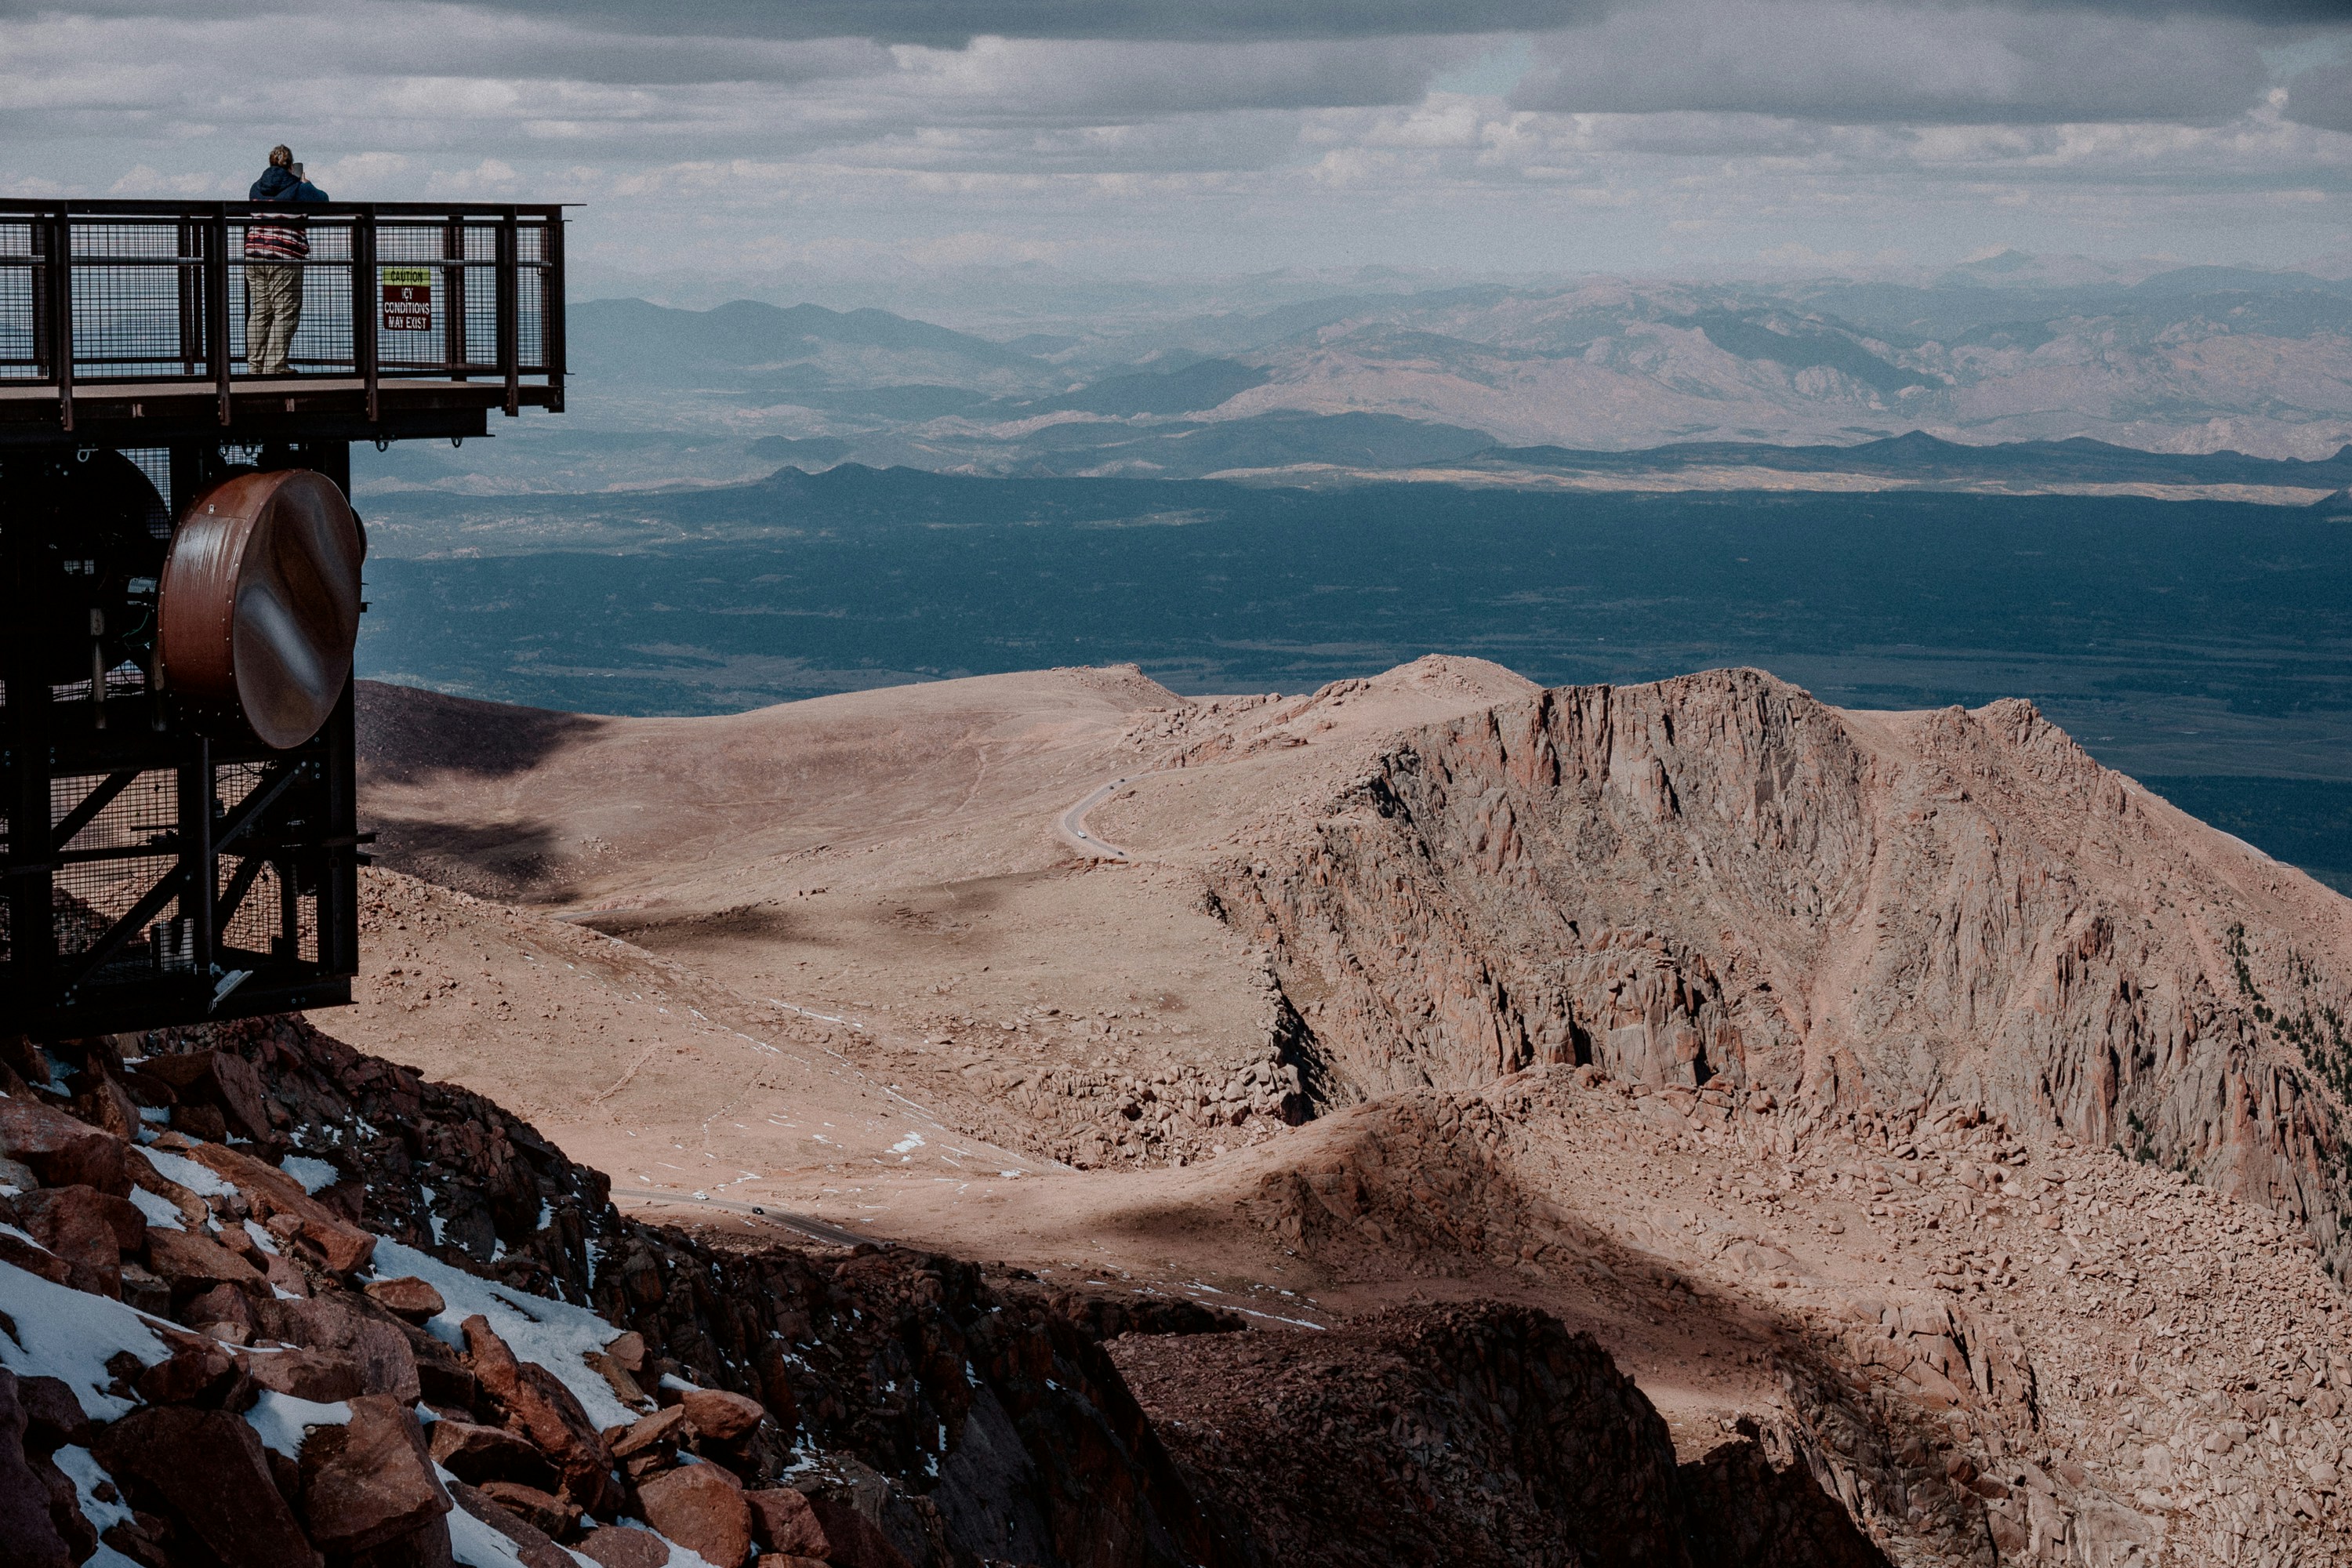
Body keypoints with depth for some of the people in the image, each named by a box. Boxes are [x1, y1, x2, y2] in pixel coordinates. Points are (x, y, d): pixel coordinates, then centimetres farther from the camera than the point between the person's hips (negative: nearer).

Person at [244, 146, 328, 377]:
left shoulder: (256, 189, 11)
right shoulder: (298, 189, -3)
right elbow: (322, 199, 13)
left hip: (254, 254, 6)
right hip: (285, 257, -6)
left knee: (258, 313, 11)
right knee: (285, 314, -3)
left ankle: (255, 365, 12)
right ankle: (274, 367, -9)